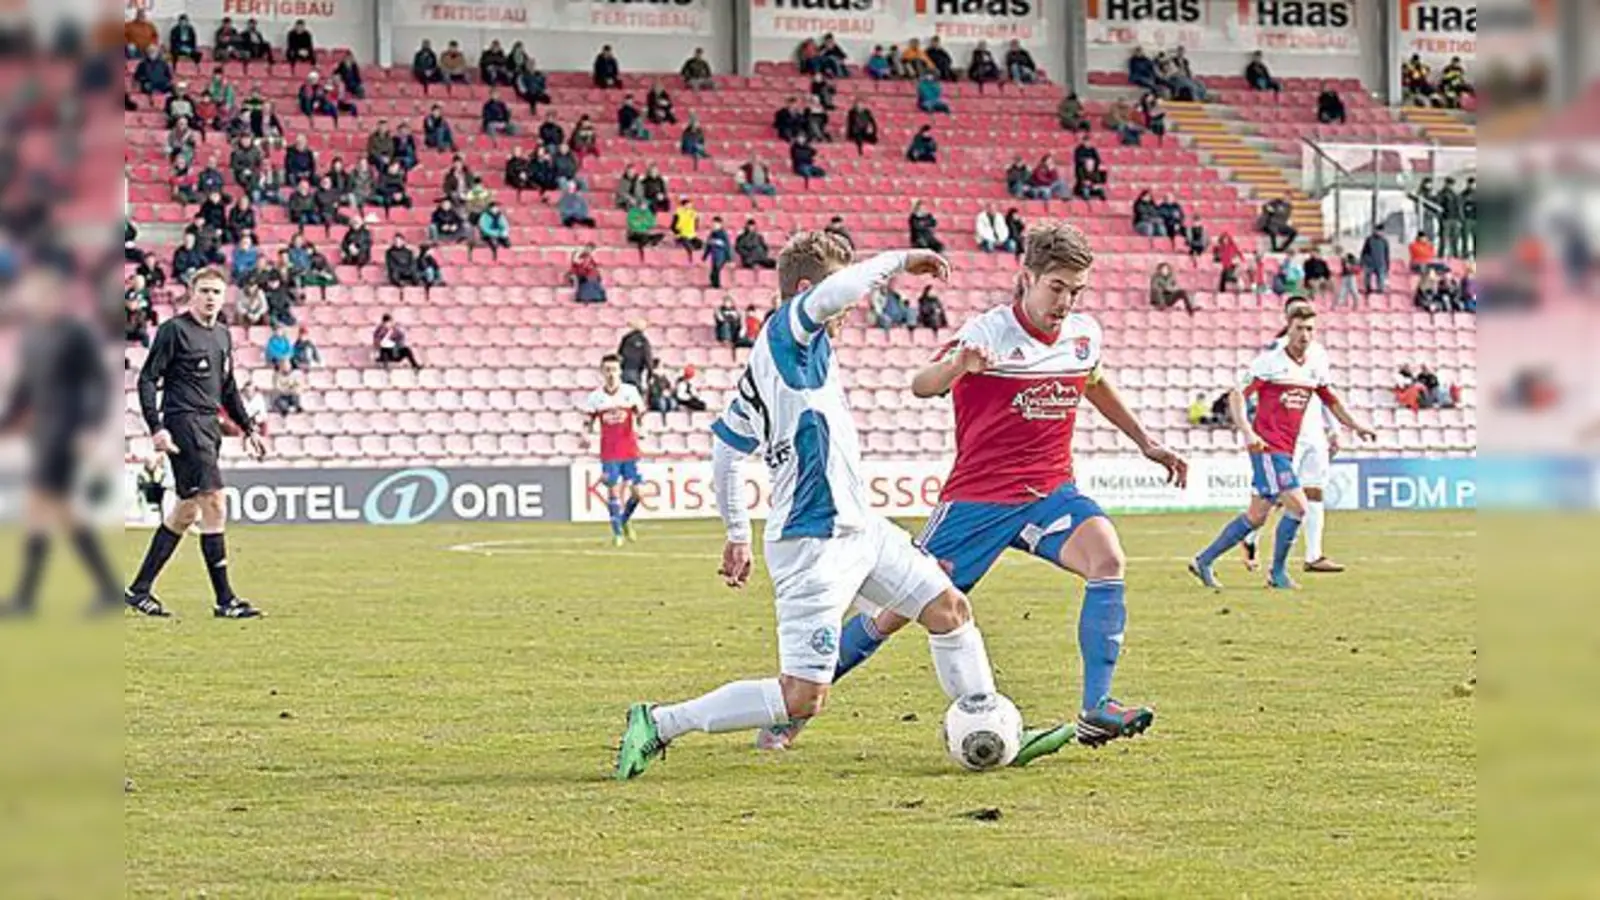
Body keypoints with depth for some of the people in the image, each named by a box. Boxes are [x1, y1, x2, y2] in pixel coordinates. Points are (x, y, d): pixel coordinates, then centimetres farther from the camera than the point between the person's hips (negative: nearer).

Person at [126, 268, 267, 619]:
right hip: (184, 423, -9)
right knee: (214, 505, -13)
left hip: (209, 426, 9)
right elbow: (147, 379, -7)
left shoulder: (223, 335, 17)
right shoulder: (174, 330, -6)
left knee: (187, 511, 10)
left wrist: (248, 428, 21)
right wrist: (156, 428, -16)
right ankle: (225, 600, -11)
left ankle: (140, 589, 18)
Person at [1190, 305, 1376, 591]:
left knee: (1256, 517, 10)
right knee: (1297, 506, -15)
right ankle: (1278, 573, 0)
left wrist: (1355, 425, 18)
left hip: (1286, 449, 7)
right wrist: (1247, 431, -28)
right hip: (1267, 446, -7)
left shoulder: (1316, 363, 9)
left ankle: (1203, 561, 20)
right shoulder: (1271, 360, -11)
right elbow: (1237, 396, -14)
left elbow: (1330, 399, 26)